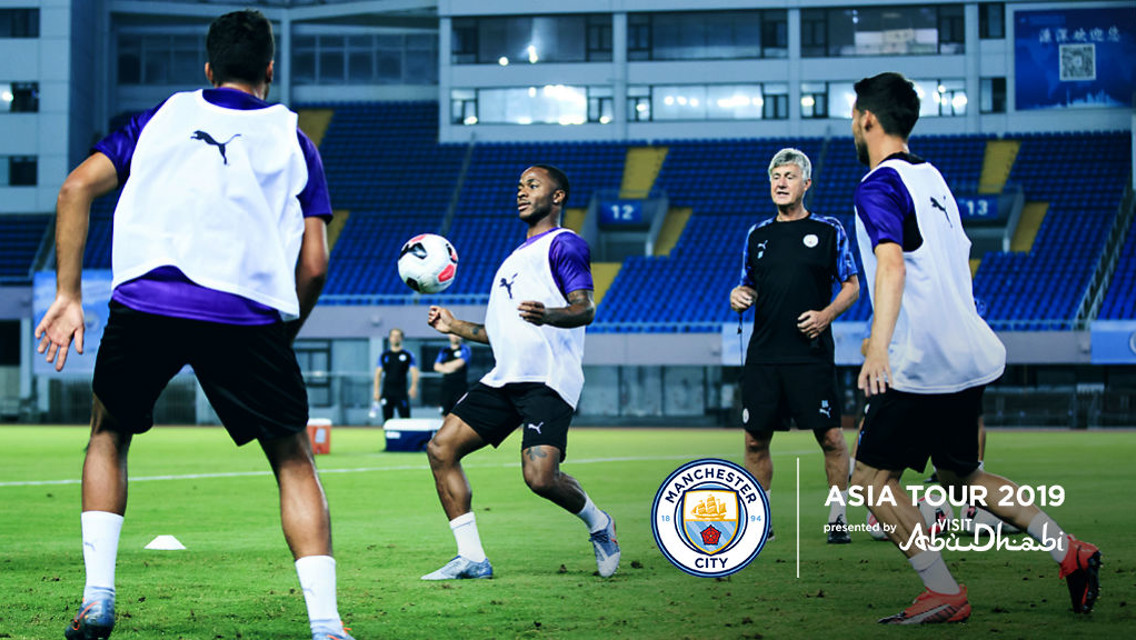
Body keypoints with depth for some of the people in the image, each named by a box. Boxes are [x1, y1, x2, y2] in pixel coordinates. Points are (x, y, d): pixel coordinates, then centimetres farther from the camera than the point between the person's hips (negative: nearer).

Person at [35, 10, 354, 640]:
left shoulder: (164, 116, 21)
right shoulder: (292, 138, 18)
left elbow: (77, 187, 10)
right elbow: (313, 263, 8)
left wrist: (67, 296, 11)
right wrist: (282, 339, 21)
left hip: (144, 301, 1)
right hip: (248, 315, -1)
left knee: (108, 434, 26)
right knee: (294, 463, 13)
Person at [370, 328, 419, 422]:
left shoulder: (408, 355, 4)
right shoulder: (384, 355, 10)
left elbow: (414, 372, 0)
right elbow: (378, 374, 11)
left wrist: (414, 386, -17)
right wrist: (376, 391, 3)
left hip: (402, 392, -2)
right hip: (387, 393, 2)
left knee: (405, 418, -10)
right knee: (387, 420, 2)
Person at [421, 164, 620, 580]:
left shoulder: (563, 244, 0)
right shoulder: (516, 257, 27)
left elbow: (585, 309, -14)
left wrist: (548, 315, -33)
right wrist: (456, 327, 26)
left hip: (548, 381, -9)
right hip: (505, 377, 9)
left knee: (540, 476, -23)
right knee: (441, 449, -4)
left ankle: (598, 525, 8)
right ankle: (471, 558, 1)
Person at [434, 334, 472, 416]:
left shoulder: (465, 349, 3)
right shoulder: (444, 351, 16)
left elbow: (459, 363, -11)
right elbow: (436, 366, 6)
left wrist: (447, 365, 3)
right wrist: (446, 369, -10)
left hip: (461, 385, -4)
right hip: (446, 385, 4)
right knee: (445, 413, 2)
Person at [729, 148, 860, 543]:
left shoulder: (829, 231, 3)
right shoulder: (757, 235, 13)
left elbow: (852, 287, 5)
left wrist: (827, 314, -12)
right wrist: (739, 296, -2)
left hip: (811, 355, -3)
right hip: (763, 357, 3)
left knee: (830, 437, -5)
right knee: (756, 439, 3)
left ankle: (838, 518, 6)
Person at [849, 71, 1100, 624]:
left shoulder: (879, 186, -11)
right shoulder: (930, 176, 17)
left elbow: (892, 266, -28)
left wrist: (879, 350, -39)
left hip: (921, 365, -9)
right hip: (968, 354, 9)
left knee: (872, 476, -1)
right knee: (959, 475, 19)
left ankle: (944, 594, -3)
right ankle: (1068, 552, 8)